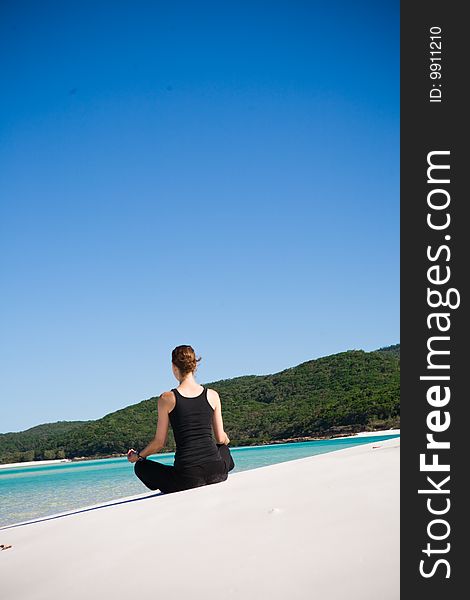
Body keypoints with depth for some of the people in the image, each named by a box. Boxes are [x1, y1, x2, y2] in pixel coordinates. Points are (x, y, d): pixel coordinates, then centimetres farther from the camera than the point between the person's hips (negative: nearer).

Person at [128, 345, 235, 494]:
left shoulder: (167, 399, -4)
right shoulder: (212, 395, 3)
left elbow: (160, 442, 2)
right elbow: (221, 439, 10)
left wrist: (137, 456, 22)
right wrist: (227, 440, 35)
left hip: (188, 478, -3)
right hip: (217, 474, 3)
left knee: (141, 467, 22)